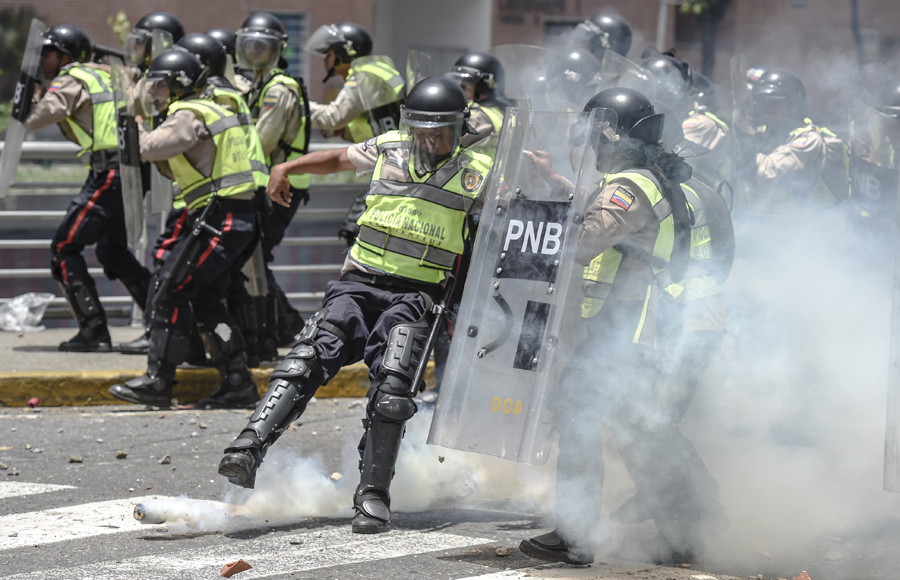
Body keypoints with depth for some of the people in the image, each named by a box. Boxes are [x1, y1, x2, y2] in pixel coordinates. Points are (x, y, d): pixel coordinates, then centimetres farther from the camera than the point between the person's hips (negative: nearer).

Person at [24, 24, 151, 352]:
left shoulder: (72, 82, -6)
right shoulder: (102, 76, 19)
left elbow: (34, 120, -14)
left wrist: (32, 95, 5)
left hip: (108, 174, -9)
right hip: (131, 173, 9)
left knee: (64, 248, -3)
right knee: (112, 251, 22)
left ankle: (93, 333, -10)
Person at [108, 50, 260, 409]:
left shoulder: (189, 116, -11)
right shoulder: (205, 112, 21)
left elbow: (149, 149, -20)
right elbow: (173, 170, 25)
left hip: (219, 221, -10)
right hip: (233, 220, 10)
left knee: (171, 291, -7)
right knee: (205, 299, 14)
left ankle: (158, 382, -6)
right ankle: (238, 384, 13)